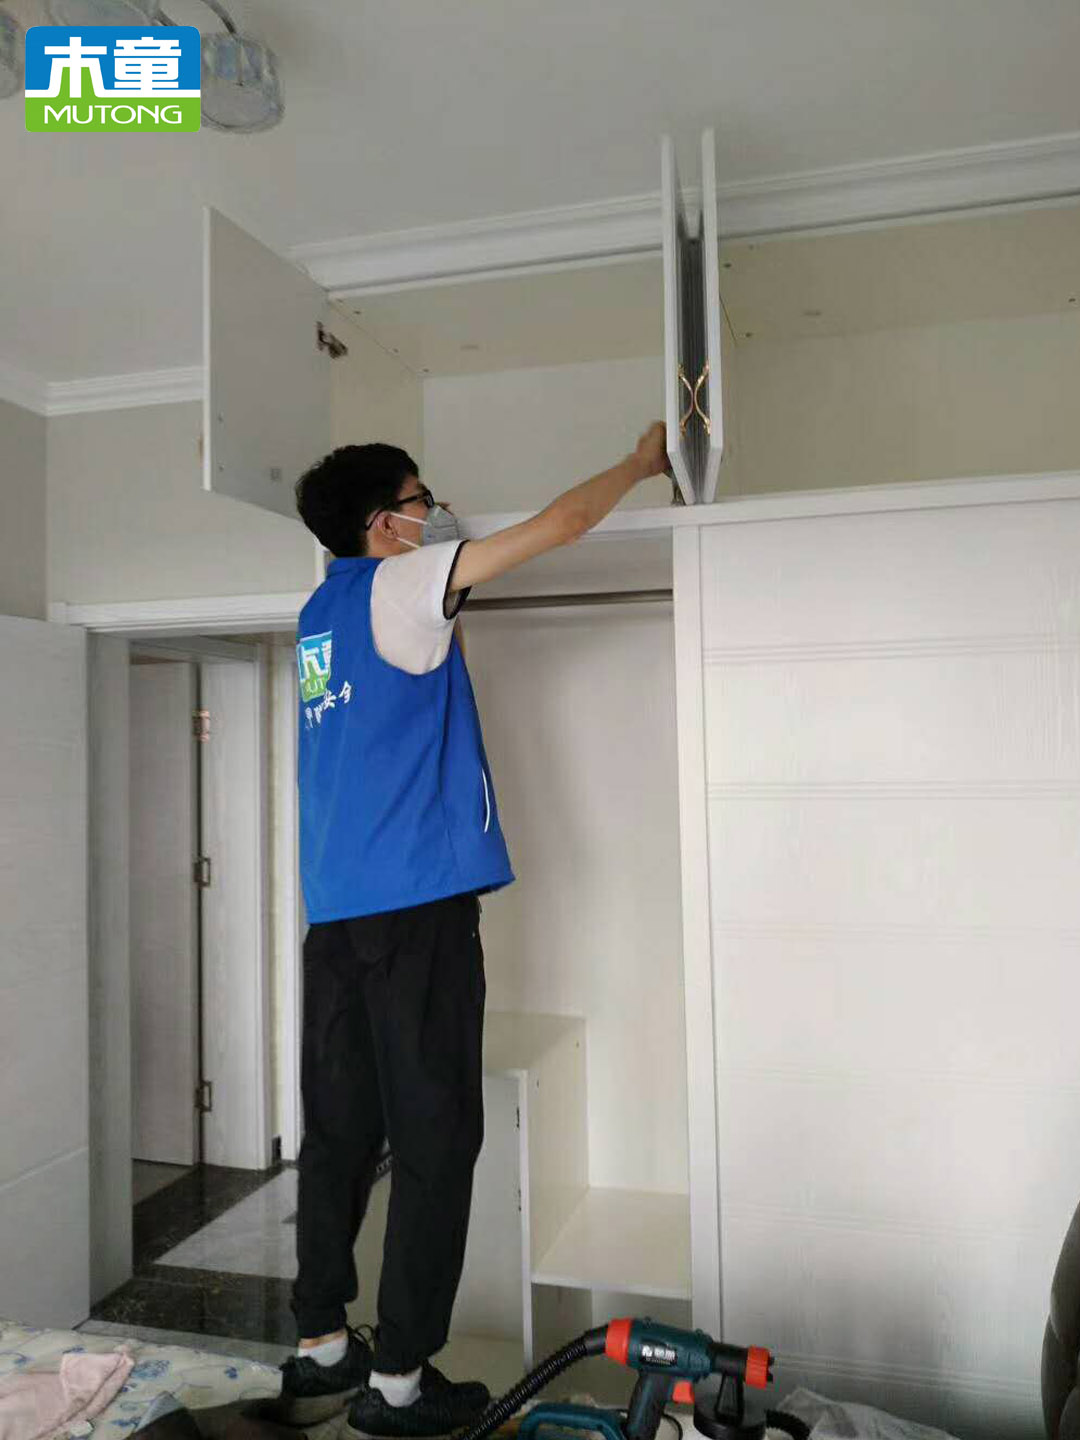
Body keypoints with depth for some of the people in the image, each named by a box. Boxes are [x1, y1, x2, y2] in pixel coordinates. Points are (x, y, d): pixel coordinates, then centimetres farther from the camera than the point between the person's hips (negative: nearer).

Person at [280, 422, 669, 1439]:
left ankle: (320, 1351, 25)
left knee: (340, 1131, 14)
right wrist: (640, 465, 12)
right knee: (434, 1137, 1)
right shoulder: (395, 586, -5)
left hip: (336, 913, 9)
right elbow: (557, 525, -4)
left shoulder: (320, 612, 17)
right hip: (419, 903, -8)